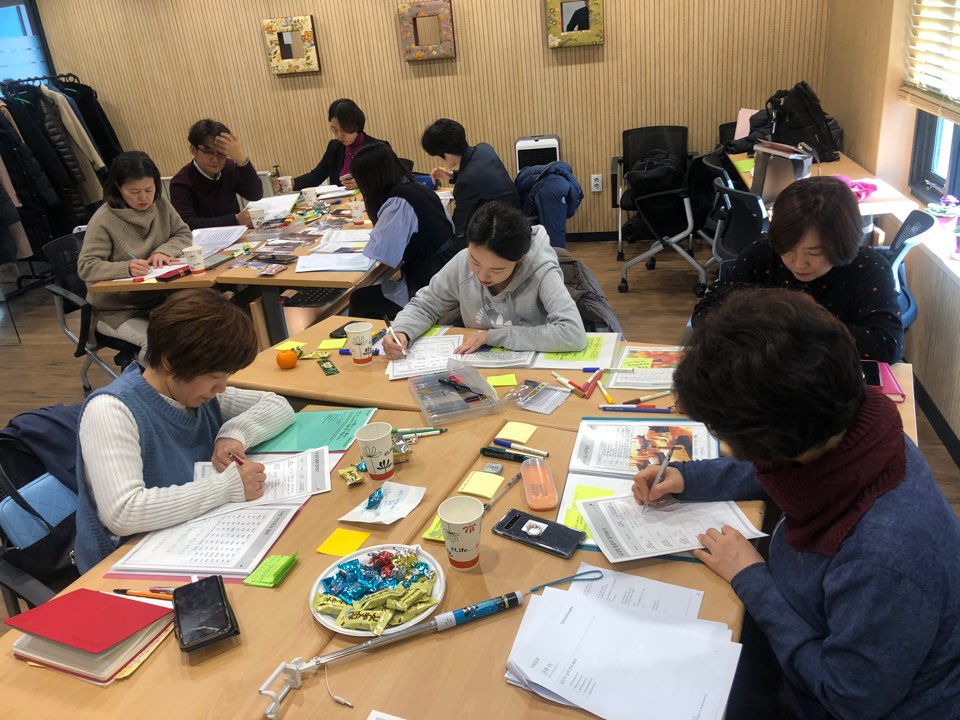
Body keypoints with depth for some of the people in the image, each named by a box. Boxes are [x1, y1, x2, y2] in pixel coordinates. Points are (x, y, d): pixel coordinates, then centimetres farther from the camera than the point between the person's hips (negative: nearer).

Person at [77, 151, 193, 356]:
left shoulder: (160, 204, 2)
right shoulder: (103, 220, -15)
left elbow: (183, 234, 7)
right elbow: (86, 267, -16)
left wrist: (164, 250, -14)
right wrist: (126, 268, -33)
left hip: (158, 298, 5)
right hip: (118, 310, -5)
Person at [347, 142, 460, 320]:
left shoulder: (398, 202, -20)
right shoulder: (418, 188, 6)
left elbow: (381, 253, -25)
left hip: (430, 290, -9)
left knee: (358, 299, 6)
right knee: (371, 290, 21)